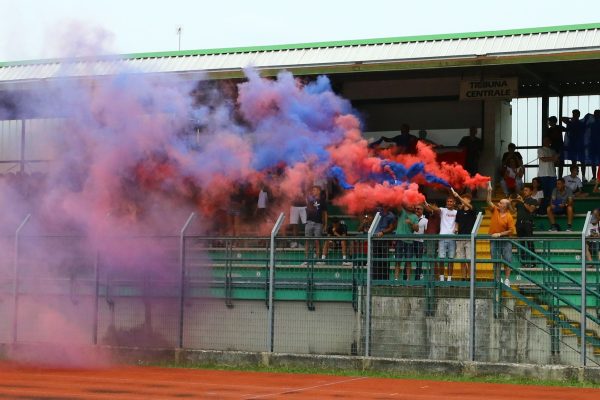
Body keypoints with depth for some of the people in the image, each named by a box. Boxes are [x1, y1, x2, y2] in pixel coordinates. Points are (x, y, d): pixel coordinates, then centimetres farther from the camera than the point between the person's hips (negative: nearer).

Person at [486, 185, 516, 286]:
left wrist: (500, 234, -14)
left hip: (505, 240, -3)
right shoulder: (495, 210, 1)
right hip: (494, 240, 3)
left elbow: (511, 231, -11)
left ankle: (507, 279, 7)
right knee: (496, 261, 5)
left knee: (507, 261, 0)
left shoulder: (509, 217, -10)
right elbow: (489, 202, -7)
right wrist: (489, 191, -19)